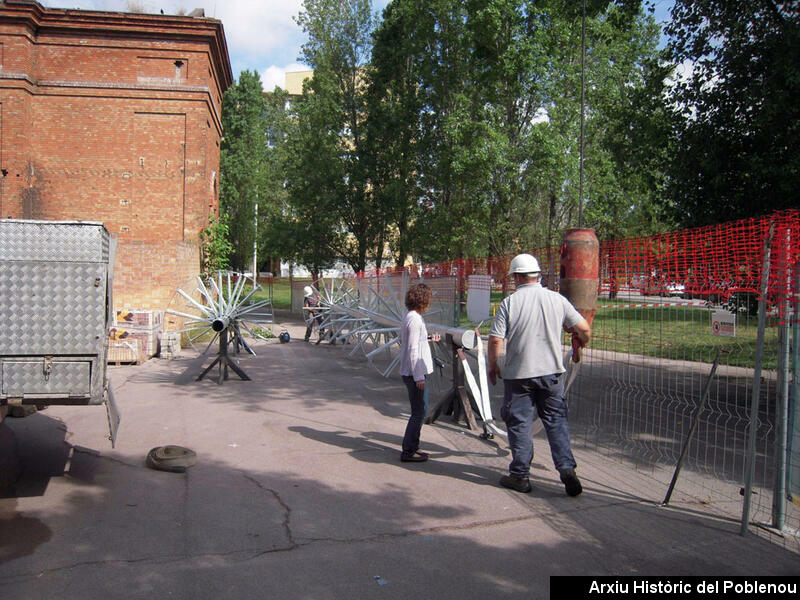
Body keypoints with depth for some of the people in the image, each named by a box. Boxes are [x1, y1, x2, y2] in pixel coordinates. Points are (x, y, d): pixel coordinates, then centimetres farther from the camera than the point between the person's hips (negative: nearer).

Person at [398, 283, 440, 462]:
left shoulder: (409, 317, 11)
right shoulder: (415, 319, -18)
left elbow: (403, 340, 23)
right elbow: (413, 350, -21)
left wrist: (428, 338, 25)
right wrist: (419, 376, -19)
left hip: (410, 372, 10)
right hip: (415, 373, -10)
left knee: (419, 410, 17)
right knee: (419, 411, -4)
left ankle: (412, 447, 26)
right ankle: (408, 451, 3)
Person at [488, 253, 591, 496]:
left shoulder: (509, 303, -8)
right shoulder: (557, 299, 0)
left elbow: (495, 340, -11)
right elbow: (584, 329, 3)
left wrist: (493, 366, 4)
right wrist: (581, 342, 26)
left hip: (518, 373, -2)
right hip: (552, 371, 3)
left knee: (519, 423, 8)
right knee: (556, 420, 13)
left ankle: (520, 475, 15)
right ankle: (567, 468, 3)